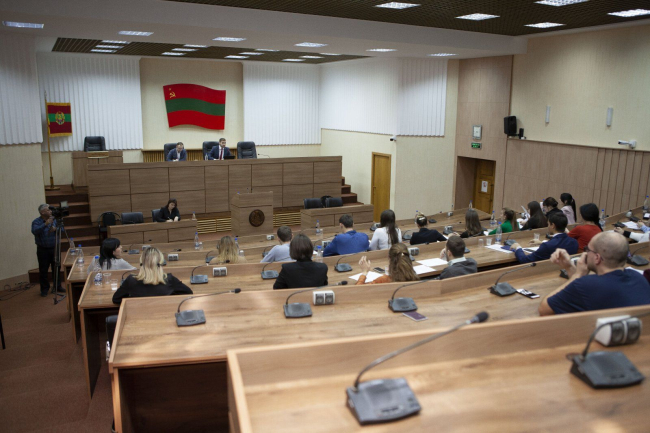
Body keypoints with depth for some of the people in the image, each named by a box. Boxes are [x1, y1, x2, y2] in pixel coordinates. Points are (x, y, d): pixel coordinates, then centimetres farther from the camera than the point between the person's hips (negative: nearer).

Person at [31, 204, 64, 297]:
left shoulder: (54, 219, 2)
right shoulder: (36, 222, -8)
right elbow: (34, 231, -26)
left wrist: (55, 228, -23)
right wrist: (45, 224, -34)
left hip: (54, 248, 3)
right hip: (43, 250, -3)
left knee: (56, 268, 11)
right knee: (43, 270, 3)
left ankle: (58, 286, 24)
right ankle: (44, 289, 14)